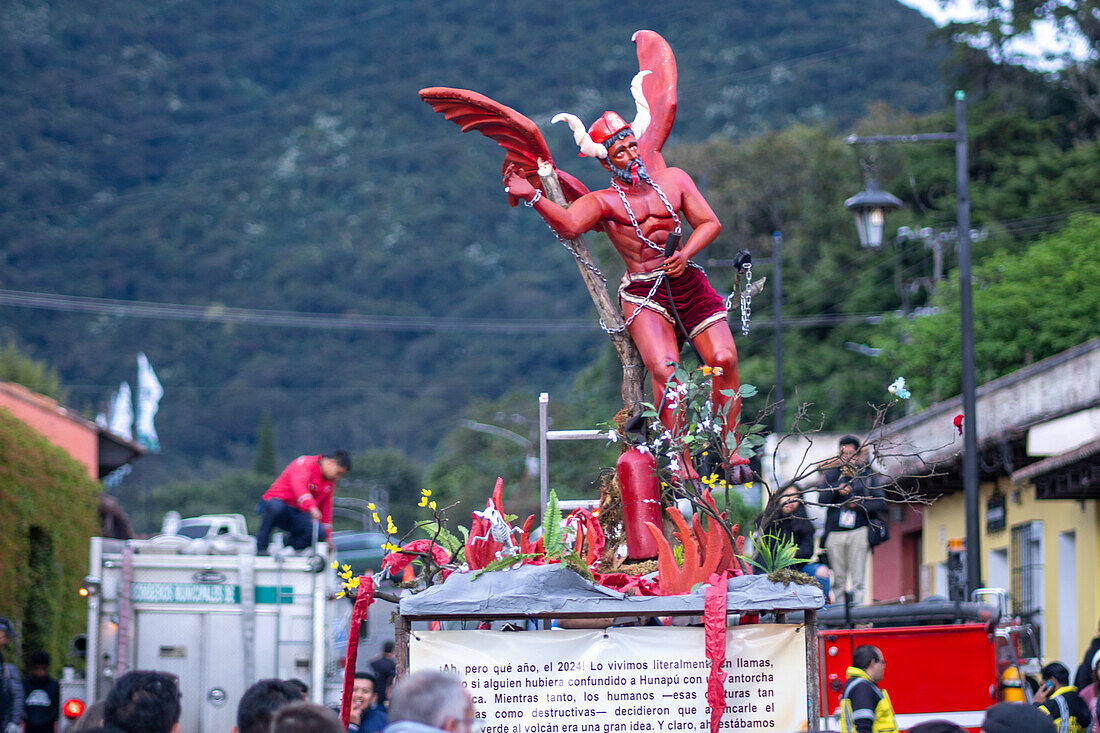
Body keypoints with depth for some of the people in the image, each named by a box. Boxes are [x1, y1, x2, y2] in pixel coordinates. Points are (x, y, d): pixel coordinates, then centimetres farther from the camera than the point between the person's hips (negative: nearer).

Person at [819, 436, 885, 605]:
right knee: (838, 580, 4)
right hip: (834, 533, 2)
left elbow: (881, 503, 2)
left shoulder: (867, 475, 7)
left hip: (858, 532, -1)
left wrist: (859, 505, -10)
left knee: (857, 578, -7)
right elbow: (822, 499, -1)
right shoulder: (832, 474, 11)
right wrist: (837, 490, -18)